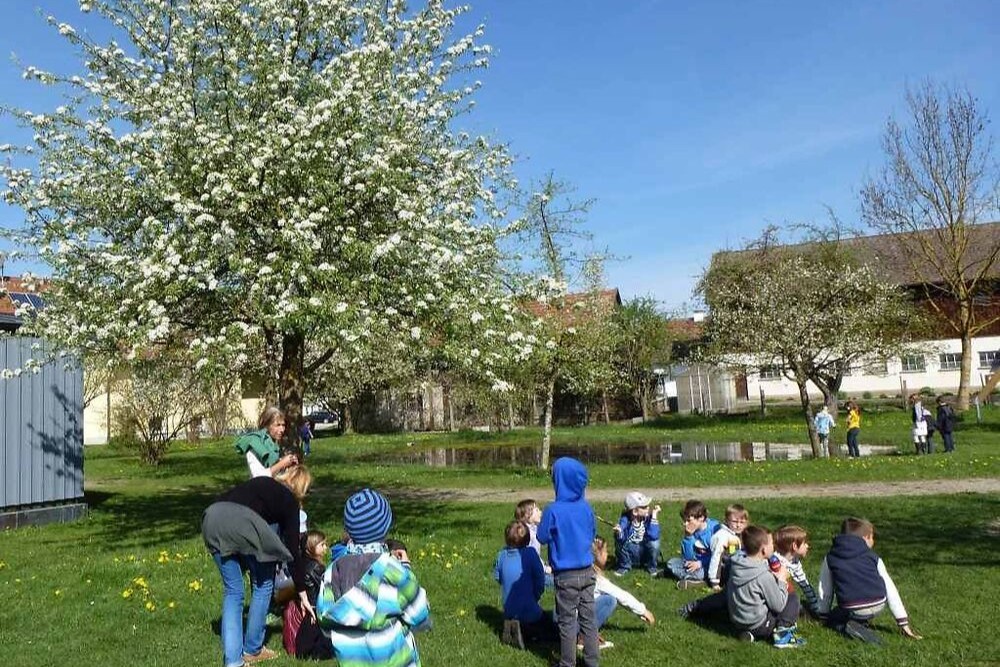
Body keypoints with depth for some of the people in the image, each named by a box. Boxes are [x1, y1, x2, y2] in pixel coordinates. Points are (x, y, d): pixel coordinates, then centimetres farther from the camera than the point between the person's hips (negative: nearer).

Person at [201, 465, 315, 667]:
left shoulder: (263, 483, 33)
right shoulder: (289, 500, 17)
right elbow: (293, 549, 16)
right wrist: (302, 594, 21)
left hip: (212, 517, 5)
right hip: (242, 523, -5)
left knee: (232, 590, 18)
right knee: (263, 584, 19)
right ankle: (252, 649, 27)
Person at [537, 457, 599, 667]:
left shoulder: (554, 510, -19)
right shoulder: (586, 507, -3)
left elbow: (542, 537, -7)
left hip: (566, 575, -5)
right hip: (587, 572, 5)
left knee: (567, 621, 8)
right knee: (588, 618, 14)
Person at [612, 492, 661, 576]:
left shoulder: (648, 517, -17)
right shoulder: (625, 519, -18)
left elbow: (654, 536, -33)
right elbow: (621, 538, -31)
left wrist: (654, 516, -31)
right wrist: (618, 532, -54)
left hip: (645, 553, 0)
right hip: (629, 553, 0)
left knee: (654, 542, -29)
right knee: (619, 542, -28)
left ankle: (651, 566, 2)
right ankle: (624, 566, 2)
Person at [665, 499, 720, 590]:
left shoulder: (714, 527, -18)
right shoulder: (690, 531, -6)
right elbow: (688, 558, -10)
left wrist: (700, 563, -22)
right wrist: (688, 536, -20)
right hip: (696, 563, 5)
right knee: (671, 563, -9)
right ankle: (697, 580, -22)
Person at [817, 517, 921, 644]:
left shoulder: (830, 558, 13)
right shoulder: (873, 558, 13)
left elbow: (825, 590, 16)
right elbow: (890, 590, 13)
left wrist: (824, 615, 28)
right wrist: (903, 623, 17)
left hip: (852, 611, -2)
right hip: (878, 607, 2)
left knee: (833, 619, 27)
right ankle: (860, 623, 11)